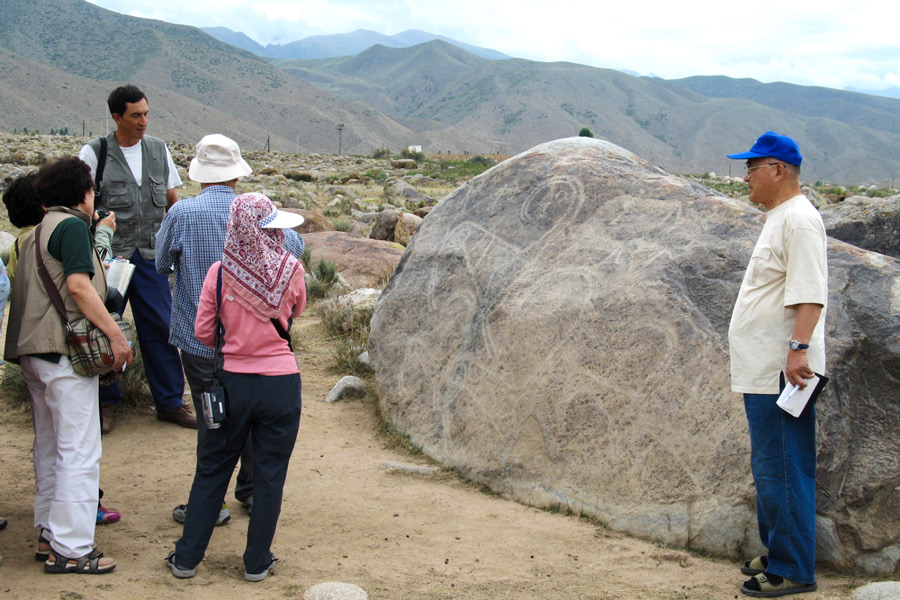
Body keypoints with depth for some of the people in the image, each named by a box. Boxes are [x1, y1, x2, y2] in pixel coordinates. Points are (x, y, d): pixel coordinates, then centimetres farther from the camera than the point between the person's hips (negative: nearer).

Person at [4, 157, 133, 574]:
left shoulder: (35, 233, 19)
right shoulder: (72, 225, -9)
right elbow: (78, 286, -18)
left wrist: (94, 268, 34)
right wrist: (115, 334, -17)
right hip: (65, 351, -10)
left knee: (49, 447, 16)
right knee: (79, 451, -6)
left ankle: (50, 533, 24)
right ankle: (70, 549, -5)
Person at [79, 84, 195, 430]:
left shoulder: (158, 149, 9)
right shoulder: (94, 153, -3)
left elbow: (172, 200, 15)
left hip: (150, 255, 3)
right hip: (109, 256, -3)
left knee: (160, 329, 3)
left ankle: (170, 402, 14)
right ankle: (105, 402, 20)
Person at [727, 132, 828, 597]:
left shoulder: (799, 219, -13)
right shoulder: (778, 219, 20)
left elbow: (810, 294, -23)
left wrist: (799, 348, -30)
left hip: (783, 373, -11)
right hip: (763, 371, 11)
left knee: (782, 471, -7)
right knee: (769, 469, 17)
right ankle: (777, 555, 28)